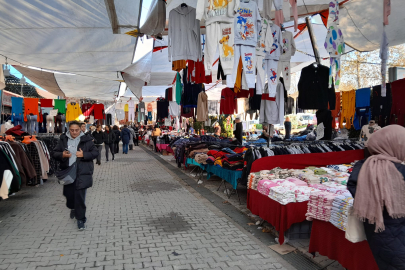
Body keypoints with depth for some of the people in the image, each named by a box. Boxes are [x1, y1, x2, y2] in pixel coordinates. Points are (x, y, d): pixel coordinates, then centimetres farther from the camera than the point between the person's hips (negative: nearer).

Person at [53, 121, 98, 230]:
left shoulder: (86, 139, 0)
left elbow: (95, 152, 0)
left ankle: (80, 219, 5)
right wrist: (62, 155, -11)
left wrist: (84, 155, -15)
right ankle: (73, 208, 46)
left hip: (82, 172, -3)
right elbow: (54, 153, 10)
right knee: (69, 193, 13)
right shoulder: (63, 139, 7)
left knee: (80, 195, -7)